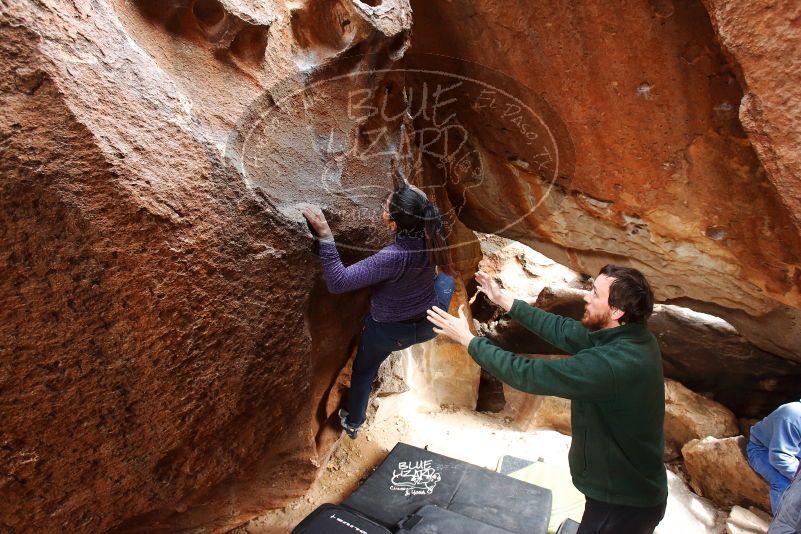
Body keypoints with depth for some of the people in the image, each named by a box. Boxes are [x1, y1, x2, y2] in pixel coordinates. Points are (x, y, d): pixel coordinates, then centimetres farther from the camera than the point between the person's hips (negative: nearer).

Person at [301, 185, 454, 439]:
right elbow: (426, 212, 8)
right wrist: (419, 198, -1)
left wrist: (325, 235, -42)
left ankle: (352, 422, 49)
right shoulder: (430, 236, -20)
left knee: (363, 371, 27)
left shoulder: (392, 257, -39)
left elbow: (338, 282, -39)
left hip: (388, 333, -4)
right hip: (428, 325, 4)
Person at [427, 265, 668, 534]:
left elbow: (527, 374, -32)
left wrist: (468, 338, -22)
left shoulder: (612, 363, -36)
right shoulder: (630, 337, -7)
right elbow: (564, 330, 0)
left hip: (623, 502, -8)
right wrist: (504, 299, 2)